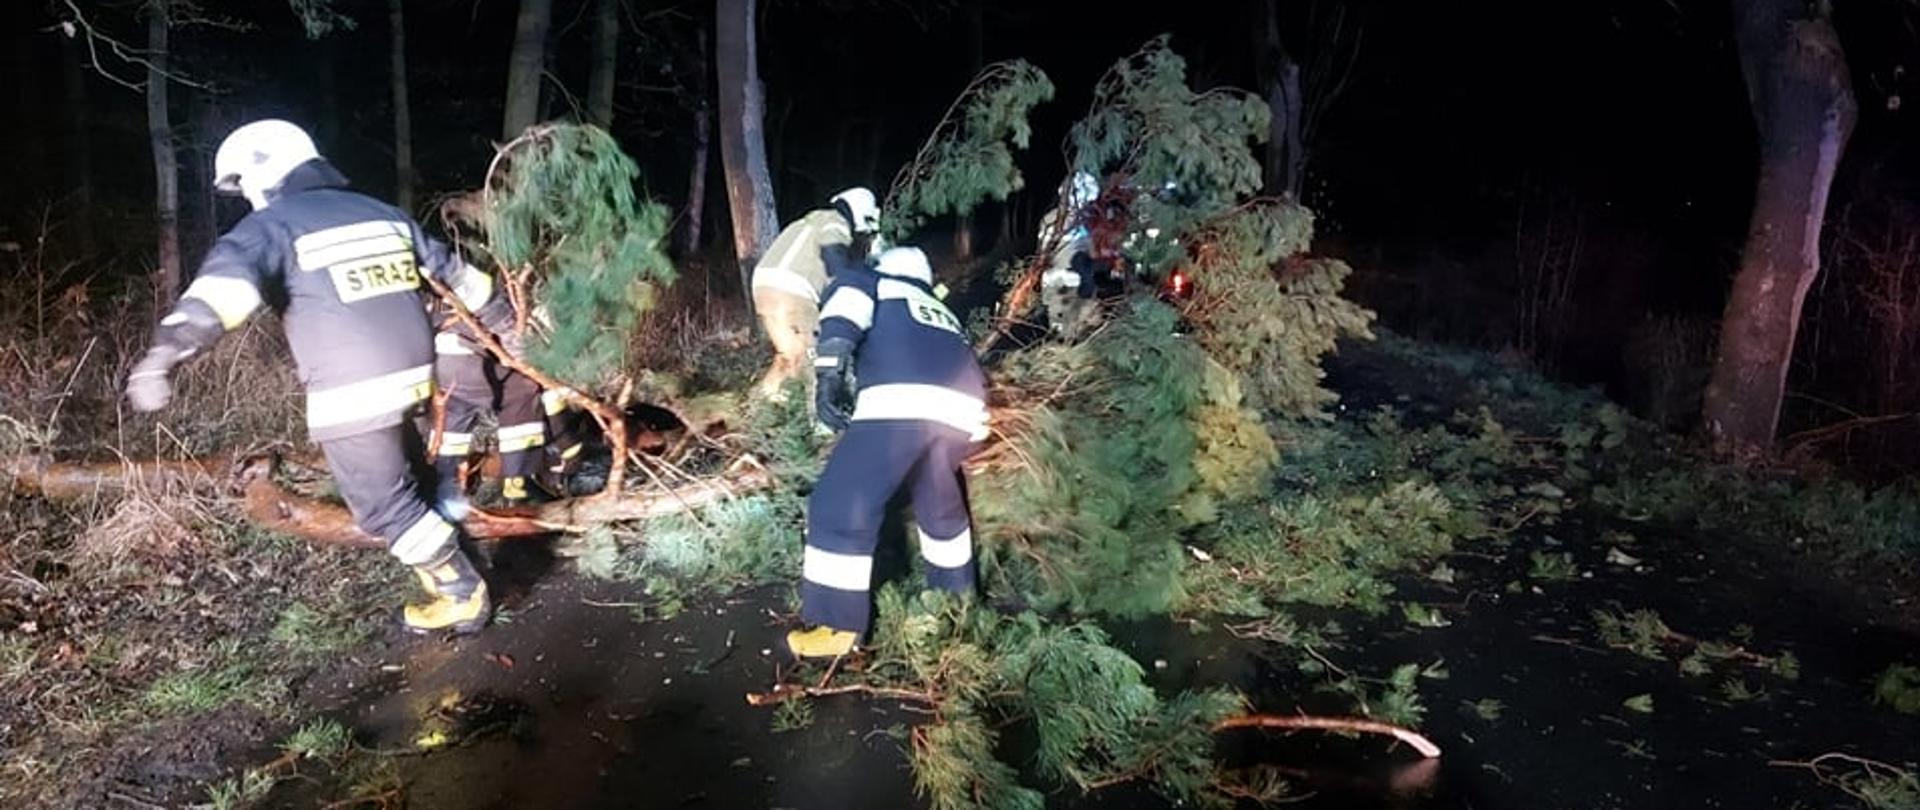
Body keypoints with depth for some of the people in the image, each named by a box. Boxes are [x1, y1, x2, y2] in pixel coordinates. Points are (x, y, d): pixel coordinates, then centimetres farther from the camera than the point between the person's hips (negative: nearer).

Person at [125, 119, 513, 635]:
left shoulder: (272, 226, -6)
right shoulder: (380, 213, 14)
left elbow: (227, 281, -27)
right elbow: (449, 269, 24)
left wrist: (169, 347, -42)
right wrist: (501, 315, 38)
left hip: (353, 394, -7)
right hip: (412, 375, 7)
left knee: (385, 505, 6)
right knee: (403, 480, 29)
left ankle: (462, 597, 11)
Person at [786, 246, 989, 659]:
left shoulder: (869, 282, 26)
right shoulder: (944, 314, 42)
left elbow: (847, 305, 3)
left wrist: (829, 372, -7)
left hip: (899, 404, -6)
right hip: (961, 412, 6)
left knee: (841, 505, 2)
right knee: (941, 506, 30)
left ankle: (837, 627, 5)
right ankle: (956, 595, 44)